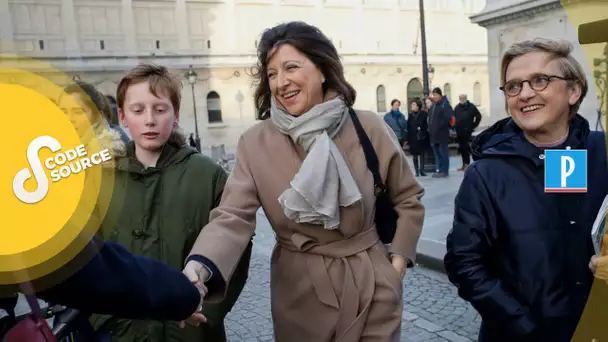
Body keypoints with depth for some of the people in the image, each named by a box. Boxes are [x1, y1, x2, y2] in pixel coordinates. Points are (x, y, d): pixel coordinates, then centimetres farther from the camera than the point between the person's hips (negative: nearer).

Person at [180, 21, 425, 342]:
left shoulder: (370, 129, -8)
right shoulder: (254, 143, -10)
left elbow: (408, 198, 4)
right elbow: (233, 217, -20)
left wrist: (398, 261, -2)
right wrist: (199, 268, -37)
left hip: (373, 285, 0)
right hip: (301, 293, 1)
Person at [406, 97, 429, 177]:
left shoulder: (424, 114, -3)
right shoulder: (410, 115, 6)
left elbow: (427, 125, -5)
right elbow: (408, 127, 3)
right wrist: (408, 138, -1)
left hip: (422, 138, -3)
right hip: (413, 138, 3)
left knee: (422, 154, 2)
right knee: (415, 155, 6)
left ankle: (422, 170, 7)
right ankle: (417, 171, 12)